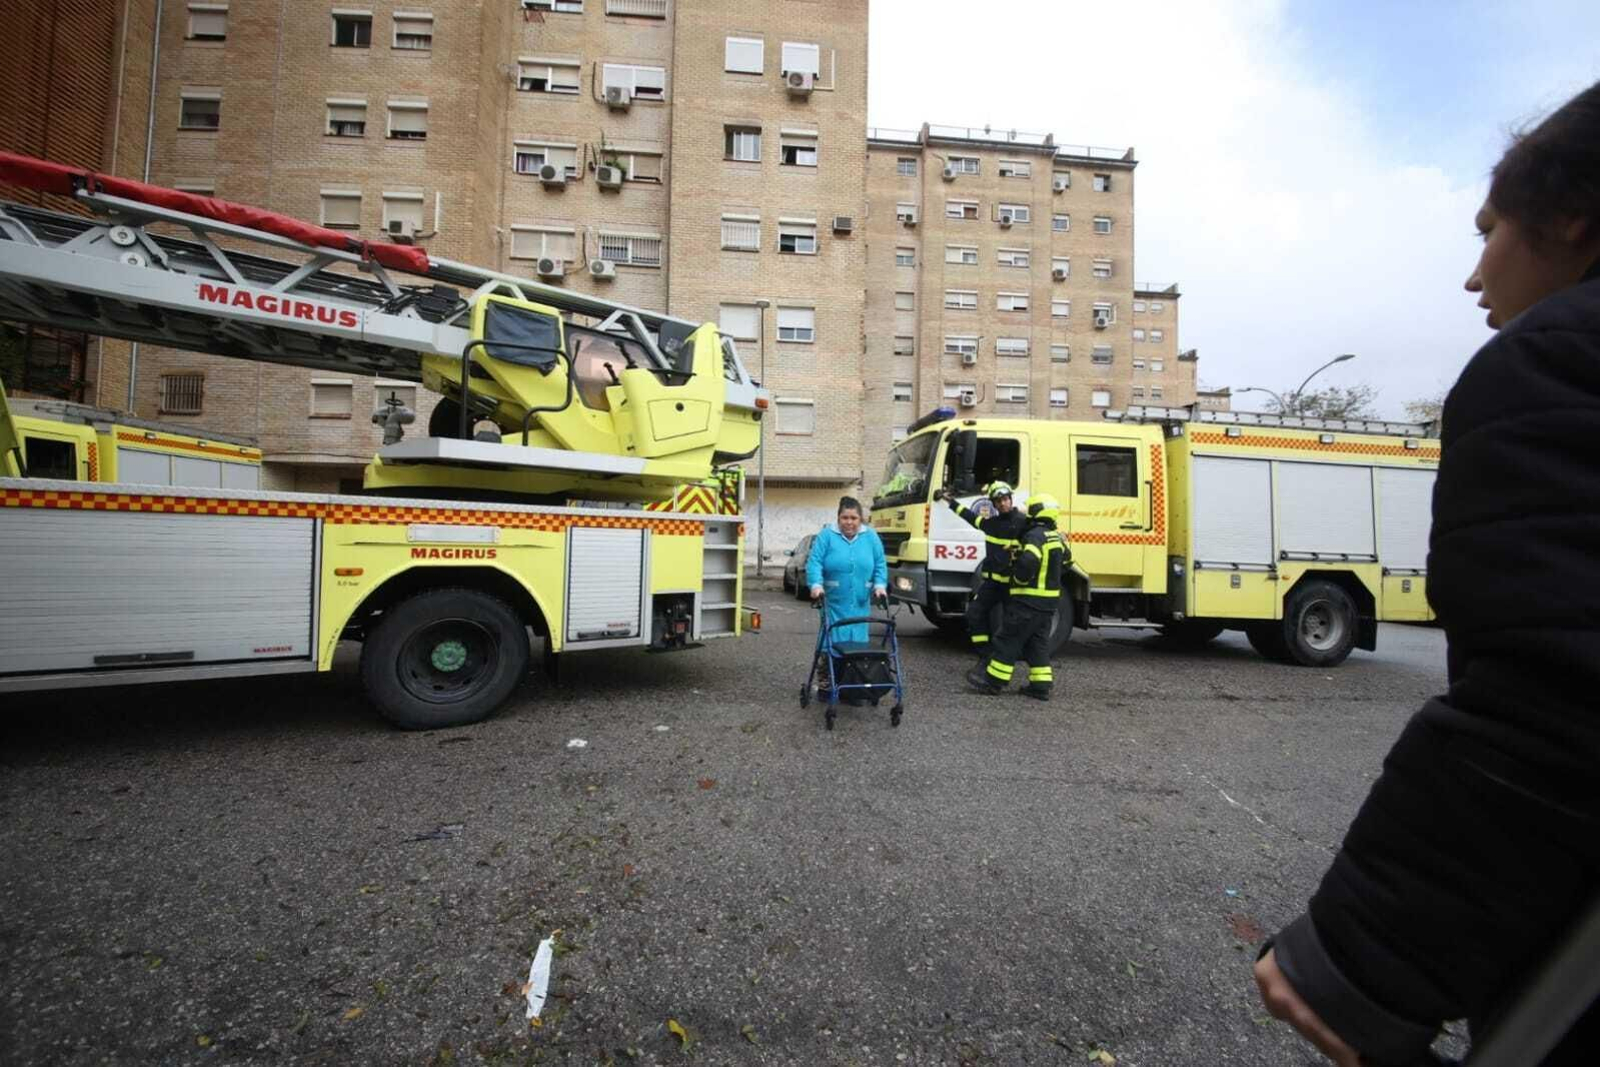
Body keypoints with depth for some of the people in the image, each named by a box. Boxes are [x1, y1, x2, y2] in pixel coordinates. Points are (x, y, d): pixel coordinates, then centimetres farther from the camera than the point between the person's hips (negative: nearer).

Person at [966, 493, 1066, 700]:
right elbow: (1064, 563, 25)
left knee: (1008, 640, -1)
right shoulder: (1057, 538, 11)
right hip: (1048, 601, 9)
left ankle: (993, 681, 5)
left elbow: (1028, 562, -33)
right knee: (1039, 643, 14)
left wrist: (1019, 578, -16)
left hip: (1028, 599, -9)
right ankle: (1041, 685, 15)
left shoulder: (1035, 536, -17)